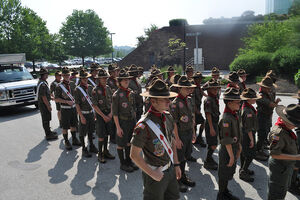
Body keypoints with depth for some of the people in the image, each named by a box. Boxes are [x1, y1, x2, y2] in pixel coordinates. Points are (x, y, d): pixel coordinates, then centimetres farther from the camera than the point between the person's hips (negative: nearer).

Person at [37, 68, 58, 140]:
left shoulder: (41, 82, 10)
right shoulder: (42, 84, -23)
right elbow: (43, 96, -25)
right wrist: (48, 106, -21)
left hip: (45, 103, 10)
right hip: (44, 104, -10)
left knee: (47, 118, 20)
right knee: (45, 119, -2)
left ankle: (48, 131, 34)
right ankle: (48, 135, 6)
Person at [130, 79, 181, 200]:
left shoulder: (168, 117, -3)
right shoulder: (144, 125, -26)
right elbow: (134, 155, -21)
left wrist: (176, 164, 8)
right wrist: (152, 174, -16)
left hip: (170, 169, 7)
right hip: (155, 173, -6)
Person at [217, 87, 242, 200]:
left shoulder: (235, 115, 4)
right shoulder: (226, 119, -26)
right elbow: (226, 140, -25)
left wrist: (239, 147, 19)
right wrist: (231, 156, -20)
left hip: (234, 149, 9)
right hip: (227, 150, -9)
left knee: (230, 172, 22)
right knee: (224, 174, 8)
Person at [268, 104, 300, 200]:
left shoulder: (286, 128, -2)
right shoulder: (278, 132, -33)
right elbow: (274, 154, -31)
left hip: (288, 165, 10)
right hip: (280, 167, -10)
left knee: (284, 187, 29)